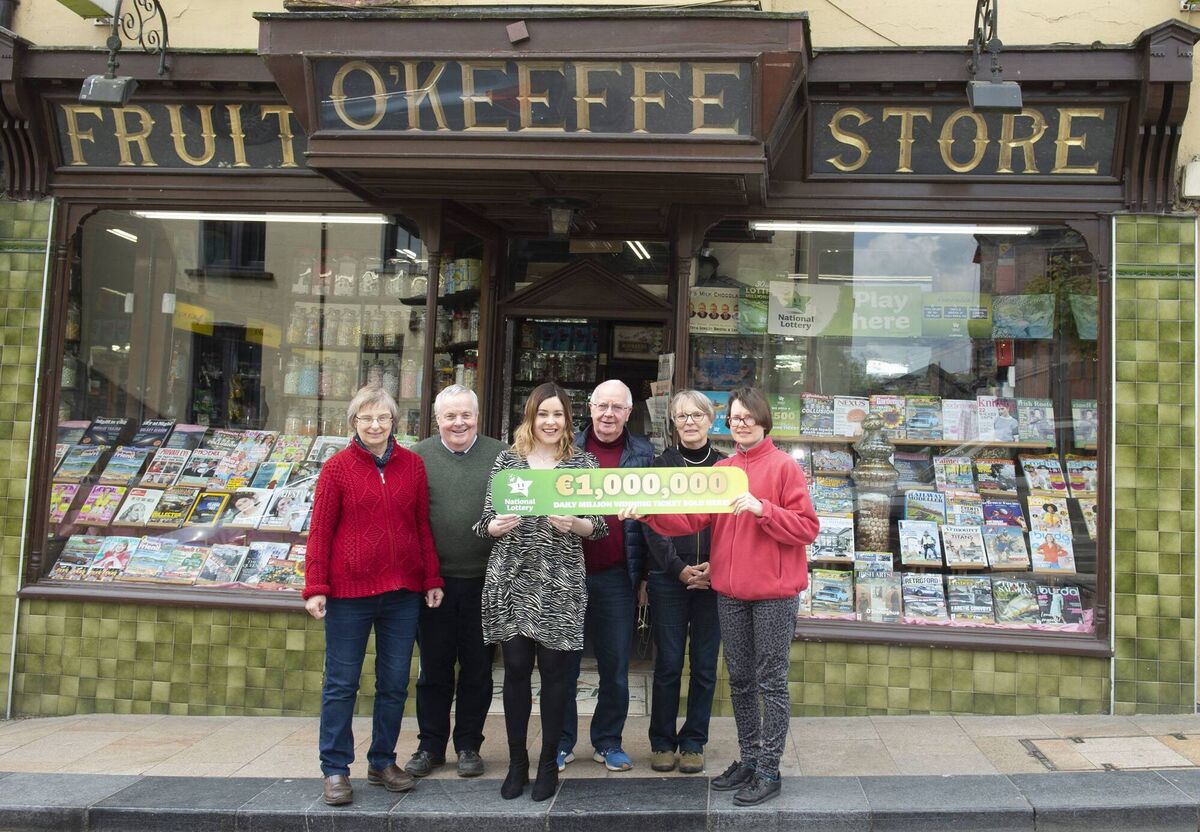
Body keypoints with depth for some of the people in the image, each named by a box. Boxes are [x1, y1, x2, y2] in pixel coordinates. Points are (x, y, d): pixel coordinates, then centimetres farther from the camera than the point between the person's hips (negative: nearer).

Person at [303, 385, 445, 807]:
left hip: (402, 591, 3)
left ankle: (382, 762, 26)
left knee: (395, 682, 11)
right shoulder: (338, 466, -2)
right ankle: (336, 769, 17)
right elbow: (320, 531, -3)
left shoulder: (412, 465, 5)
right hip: (349, 591, -3)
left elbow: (422, 526, 9)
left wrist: (432, 579, 7)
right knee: (342, 683, 5)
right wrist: (315, 588, -7)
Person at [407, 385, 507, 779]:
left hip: (485, 582, 0)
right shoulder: (418, 457, 2)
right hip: (434, 581, 0)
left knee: (477, 668, 10)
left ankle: (469, 744, 24)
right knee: (434, 668, 11)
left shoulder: (500, 456, 3)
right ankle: (431, 745, 25)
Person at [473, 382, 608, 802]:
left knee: (554, 670, 3)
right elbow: (486, 521, 7)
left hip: (560, 584, -1)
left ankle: (548, 762, 18)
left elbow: (599, 526, 4)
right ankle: (517, 761, 20)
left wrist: (574, 524, -16)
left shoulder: (584, 462, 5)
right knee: (516, 668, 6)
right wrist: (497, 525, -15)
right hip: (511, 579, 1)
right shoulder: (507, 459, 7)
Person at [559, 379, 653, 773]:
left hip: (616, 577, 1)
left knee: (615, 666, 9)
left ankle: (608, 742, 23)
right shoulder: (568, 447, 3)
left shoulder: (642, 454, 6)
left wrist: (642, 575, 1)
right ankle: (562, 742, 21)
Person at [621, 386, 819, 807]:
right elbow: (692, 518, -1)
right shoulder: (721, 470, 10)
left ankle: (768, 770, 11)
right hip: (730, 592, 6)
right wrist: (648, 512, -16)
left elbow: (807, 528, -11)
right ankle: (748, 759, 27)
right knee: (740, 680, 14)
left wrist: (761, 508, -23)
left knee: (770, 681, 2)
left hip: (774, 592, -6)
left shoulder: (785, 467, -6)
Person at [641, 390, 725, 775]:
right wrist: (679, 569, -11)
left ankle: (693, 743, 18)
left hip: (713, 579, 1)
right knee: (668, 663, 2)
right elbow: (653, 525, -2)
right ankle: (662, 742, 16)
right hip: (668, 578, -1)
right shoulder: (660, 465, 4)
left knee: (704, 664, 6)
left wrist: (716, 566, -11)